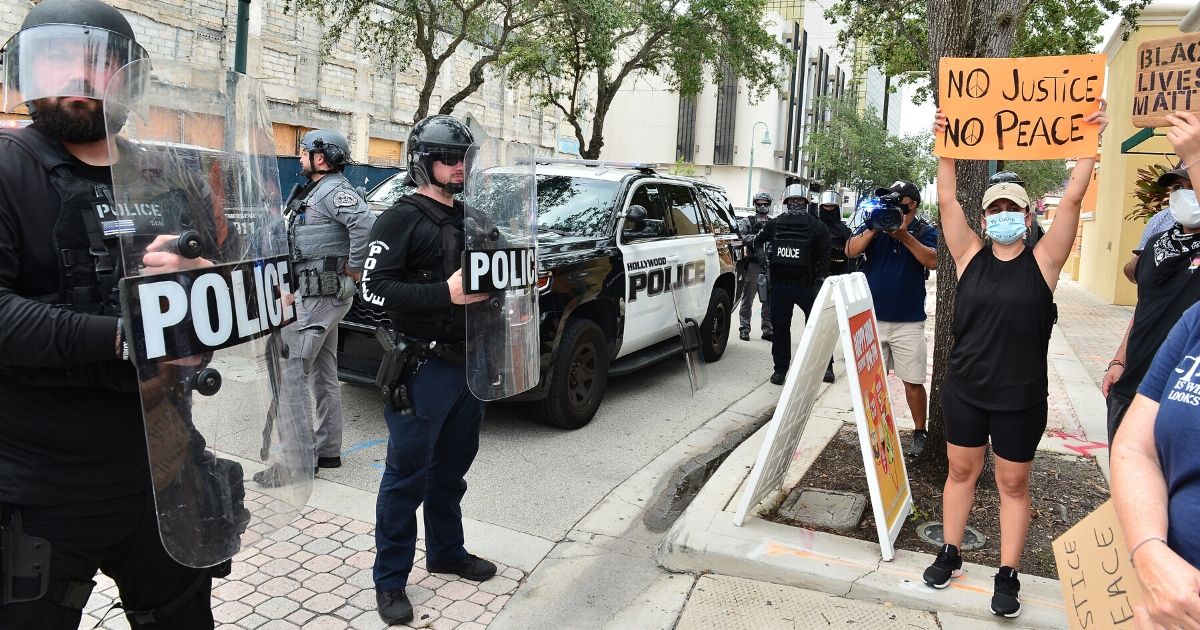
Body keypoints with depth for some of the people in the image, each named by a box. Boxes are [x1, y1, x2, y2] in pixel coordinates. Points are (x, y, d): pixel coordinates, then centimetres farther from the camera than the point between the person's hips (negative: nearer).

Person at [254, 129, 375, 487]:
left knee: (290, 372, -10)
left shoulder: (334, 191, -14)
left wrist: (354, 267, -22)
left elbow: (366, 223, -31)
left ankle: (299, 458, -6)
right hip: (320, 293, 11)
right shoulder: (314, 192, 18)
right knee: (323, 374, 14)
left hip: (320, 296, -11)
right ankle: (327, 451, 24)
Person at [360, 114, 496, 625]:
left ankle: (446, 552, 36)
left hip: (469, 363, 7)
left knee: (452, 468, 19)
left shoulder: (469, 218, 15)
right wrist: (446, 294, -26)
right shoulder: (401, 219, -9)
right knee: (407, 478, 2)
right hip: (424, 368, -7)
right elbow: (373, 287, -18)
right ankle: (390, 579, 16)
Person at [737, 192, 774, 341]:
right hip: (752, 266, -3)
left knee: (769, 301, 8)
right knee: (747, 300, 2)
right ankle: (744, 329, 9)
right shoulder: (748, 222, 5)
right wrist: (755, 237, -20)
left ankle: (768, 330, 16)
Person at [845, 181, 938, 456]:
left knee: (913, 381, 3)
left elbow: (932, 261, -15)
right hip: (872, 318, 2)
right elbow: (851, 251, -7)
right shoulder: (874, 224, 6)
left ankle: (920, 433, 19)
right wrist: (873, 229, -19)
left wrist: (904, 235, -23)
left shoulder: (924, 231, 2)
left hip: (908, 322, -2)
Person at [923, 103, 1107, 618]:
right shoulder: (971, 256, 0)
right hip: (964, 389, 2)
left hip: (1021, 397, -2)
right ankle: (949, 555, 29)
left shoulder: (1043, 260, -3)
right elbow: (947, 200, -6)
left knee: (1013, 483, 10)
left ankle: (1007, 576, 21)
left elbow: (1073, 198, -10)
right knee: (961, 472, 14)